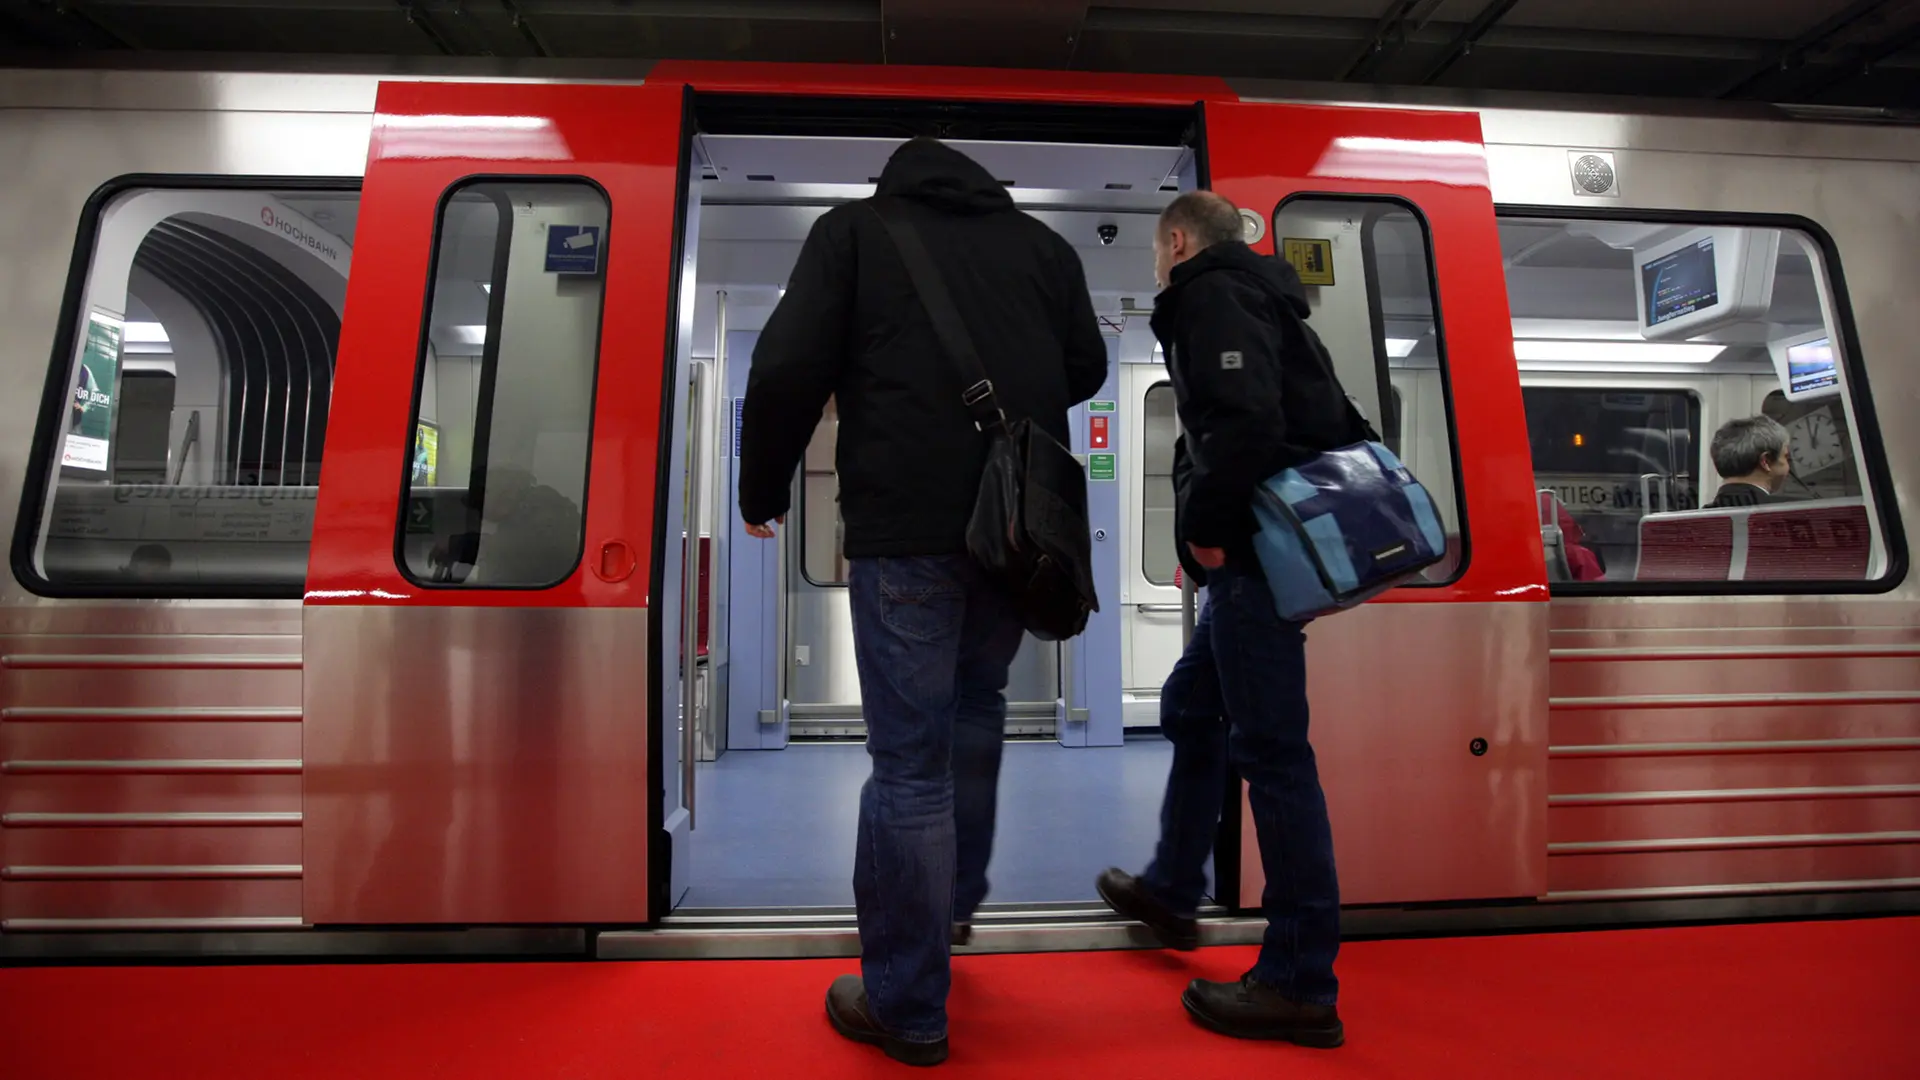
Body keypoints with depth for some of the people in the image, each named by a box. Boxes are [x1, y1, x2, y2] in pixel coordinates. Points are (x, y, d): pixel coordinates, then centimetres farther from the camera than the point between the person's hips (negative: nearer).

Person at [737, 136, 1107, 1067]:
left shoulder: (853, 230, 7)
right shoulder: (1041, 243, 17)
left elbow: (788, 368, -3)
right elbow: (1086, 370, 20)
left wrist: (761, 493, 9)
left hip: (903, 523, -4)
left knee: (910, 756, 0)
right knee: (975, 701, 25)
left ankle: (907, 1007, 12)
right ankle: (954, 897, 38)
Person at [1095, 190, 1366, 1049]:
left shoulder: (1212, 297, -6)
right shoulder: (1253, 296, 23)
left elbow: (1246, 418, -24)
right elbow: (1329, 420, 23)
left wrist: (1209, 525, -15)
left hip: (1251, 558, -11)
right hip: (1258, 553, 11)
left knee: (1270, 751, -6)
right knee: (1192, 711, 20)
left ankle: (1302, 985, 4)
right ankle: (1170, 890, 35)